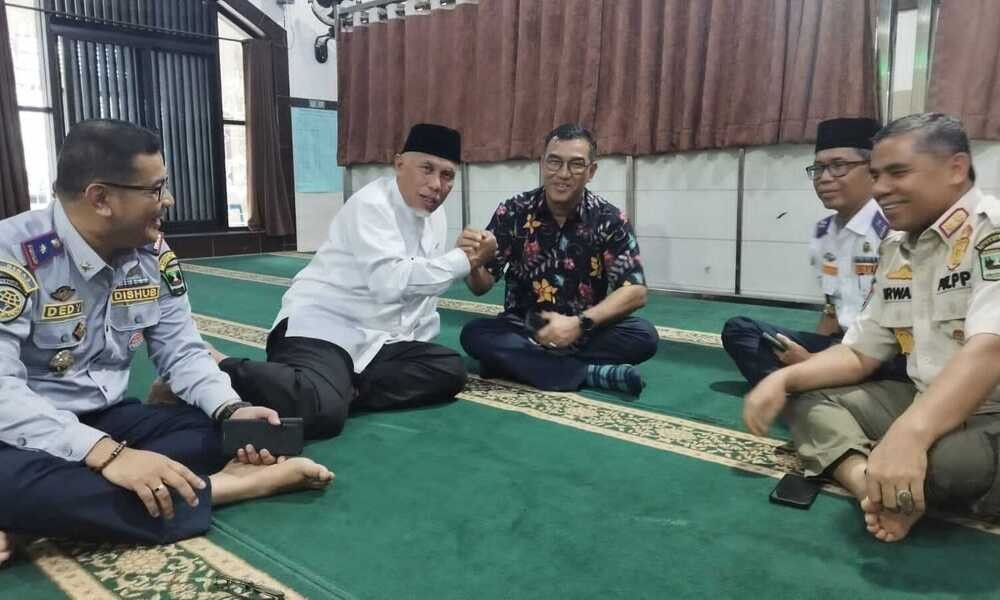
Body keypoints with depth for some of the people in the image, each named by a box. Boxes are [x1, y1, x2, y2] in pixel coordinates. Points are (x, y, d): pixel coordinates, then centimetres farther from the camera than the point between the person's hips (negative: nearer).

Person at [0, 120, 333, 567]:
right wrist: (107, 454, -40)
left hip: (106, 419, 6)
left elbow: (182, 353, 1)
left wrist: (231, 411, -19)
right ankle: (215, 489, -26)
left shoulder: (153, 255, -2)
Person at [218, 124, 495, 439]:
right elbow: (393, 282, -32)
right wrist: (465, 259, -25)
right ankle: (228, 374, -9)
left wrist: (417, 346, 10)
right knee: (323, 411, -33)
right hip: (320, 329, -8)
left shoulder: (434, 214, 10)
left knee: (450, 370, -7)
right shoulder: (371, 204, -16)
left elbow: (425, 281, 16)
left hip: (374, 339, 9)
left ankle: (349, 390, -12)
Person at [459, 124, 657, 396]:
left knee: (644, 336, -27)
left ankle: (514, 362, -23)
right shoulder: (513, 213, -7)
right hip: (522, 330, 1)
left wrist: (580, 324, -28)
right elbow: (481, 286, -7)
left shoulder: (610, 220, -8)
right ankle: (594, 373, -27)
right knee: (473, 334, -29)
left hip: (586, 333, 0)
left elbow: (635, 292, -13)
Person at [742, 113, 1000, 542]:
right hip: (928, 403, 8)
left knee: (947, 459, -37)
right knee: (810, 403, -2)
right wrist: (784, 378, -5)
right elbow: (859, 352, 12)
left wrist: (907, 434, -44)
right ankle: (883, 493, -27)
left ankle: (886, 492, -4)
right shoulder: (895, 250, 8)